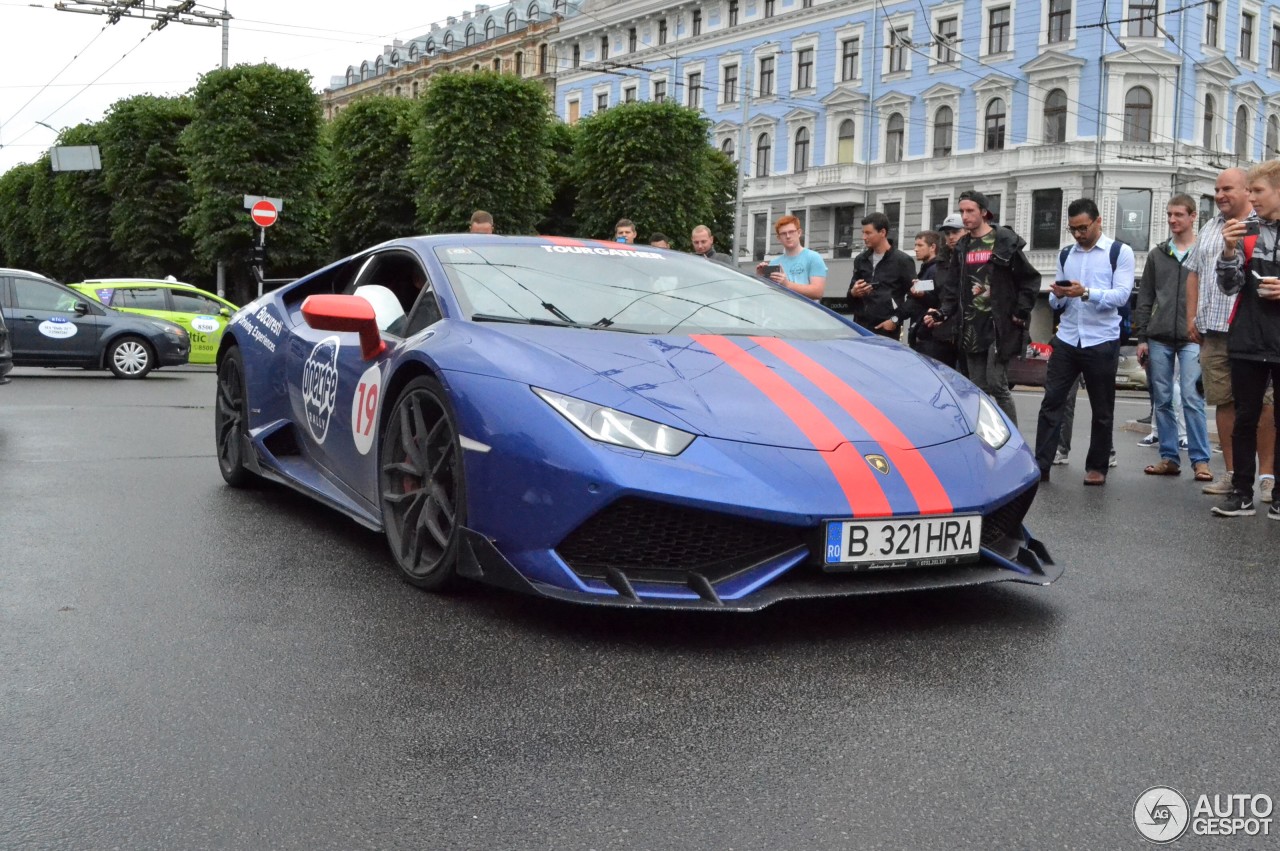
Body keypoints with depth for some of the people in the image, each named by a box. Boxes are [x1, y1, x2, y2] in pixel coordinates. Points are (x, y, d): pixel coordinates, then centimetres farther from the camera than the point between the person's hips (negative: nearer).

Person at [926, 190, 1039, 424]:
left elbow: (1030, 280, -2)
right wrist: (942, 313, -2)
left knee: (996, 384, -10)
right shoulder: (962, 247, 13)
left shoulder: (1005, 241, -3)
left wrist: (1021, 313, -7)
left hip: (999, 326, -6)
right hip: (971, 328, 6)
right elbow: (953, 288, 14)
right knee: (978, 388, 7)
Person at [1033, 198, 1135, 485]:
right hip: (1066, 340, 4)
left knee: (1102, 410, 7)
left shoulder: (1120, 253, 1)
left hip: (1101, 341, -3)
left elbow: (1121, 295, -11)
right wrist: (1057, 296, -7)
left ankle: (1097, 467, 18)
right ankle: (1041, 465, -1)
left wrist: (1086, 293, -25)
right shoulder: (1065, 256, 15)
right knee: (1051, 402, -3)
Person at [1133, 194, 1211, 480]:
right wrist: (1141, 337, 5)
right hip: (1159, 339, 4)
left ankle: (1200, 460, -3)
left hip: (1192, 339, -3)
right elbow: (1145, 298, 12)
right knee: (1162, 401, 5)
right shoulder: (1157, 254, 13)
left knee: (1192, 400, -9)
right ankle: (1169, 457, 12)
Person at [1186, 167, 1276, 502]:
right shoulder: (1209, 229, 18)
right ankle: (1232, 473, 14)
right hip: (1213, 332, 6)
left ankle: (1267, 476, 3)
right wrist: (1192, 317, 14)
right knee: (1223, 402, 7)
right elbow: (1194, 274, 22)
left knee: (1261, 403, -3)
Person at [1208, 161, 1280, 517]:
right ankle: (1241, 492, 13)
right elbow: (1230, 287, 3)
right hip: (1247, 341, 2)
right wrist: (1230, 250, -12)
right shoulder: (1246, 231, 7)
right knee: (1245, 418, 7)